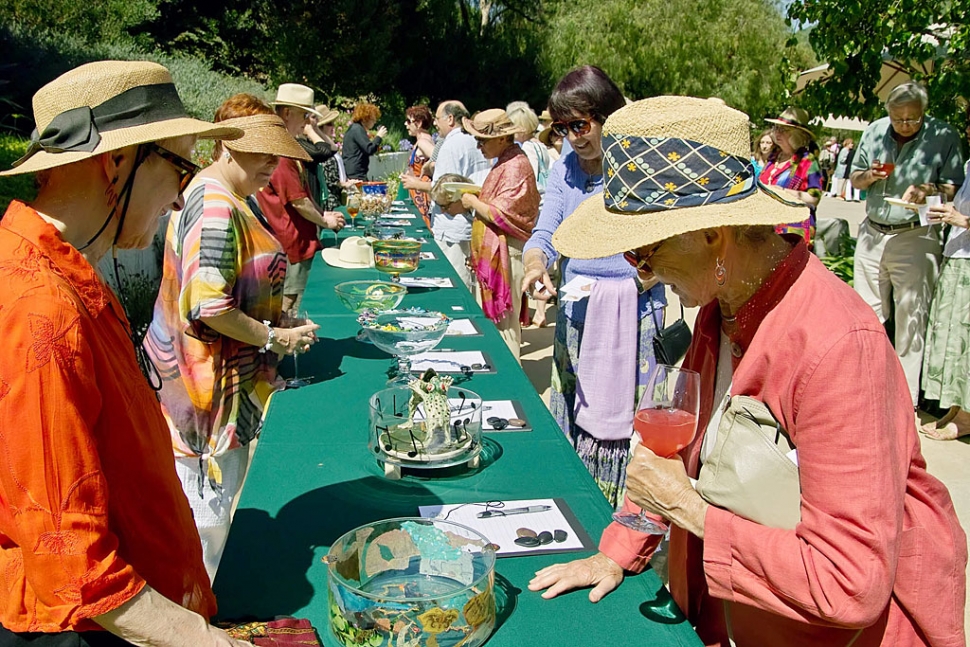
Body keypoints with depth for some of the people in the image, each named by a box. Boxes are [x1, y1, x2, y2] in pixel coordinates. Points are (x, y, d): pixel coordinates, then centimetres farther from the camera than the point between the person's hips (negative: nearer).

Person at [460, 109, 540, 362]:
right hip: (492, 251, 10)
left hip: (505, 254, -10)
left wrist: (473, 202, -9)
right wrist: (473, 199, 8)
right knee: (489, 317, 15)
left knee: (503, 321, -4)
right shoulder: (504, 163, 16)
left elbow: (502, 215, -21)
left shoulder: (516, 166, -16)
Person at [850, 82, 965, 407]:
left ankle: (906, 396, 7)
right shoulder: (875, 131, 6)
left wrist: (928, 190, -24)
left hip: (915, 237, -4)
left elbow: (955, 189, -4)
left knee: (910, 318, -2)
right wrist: (869, 176, -8)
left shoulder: (943, 136, -5)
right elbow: (854, 179, 15)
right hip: (871, 233, 4)